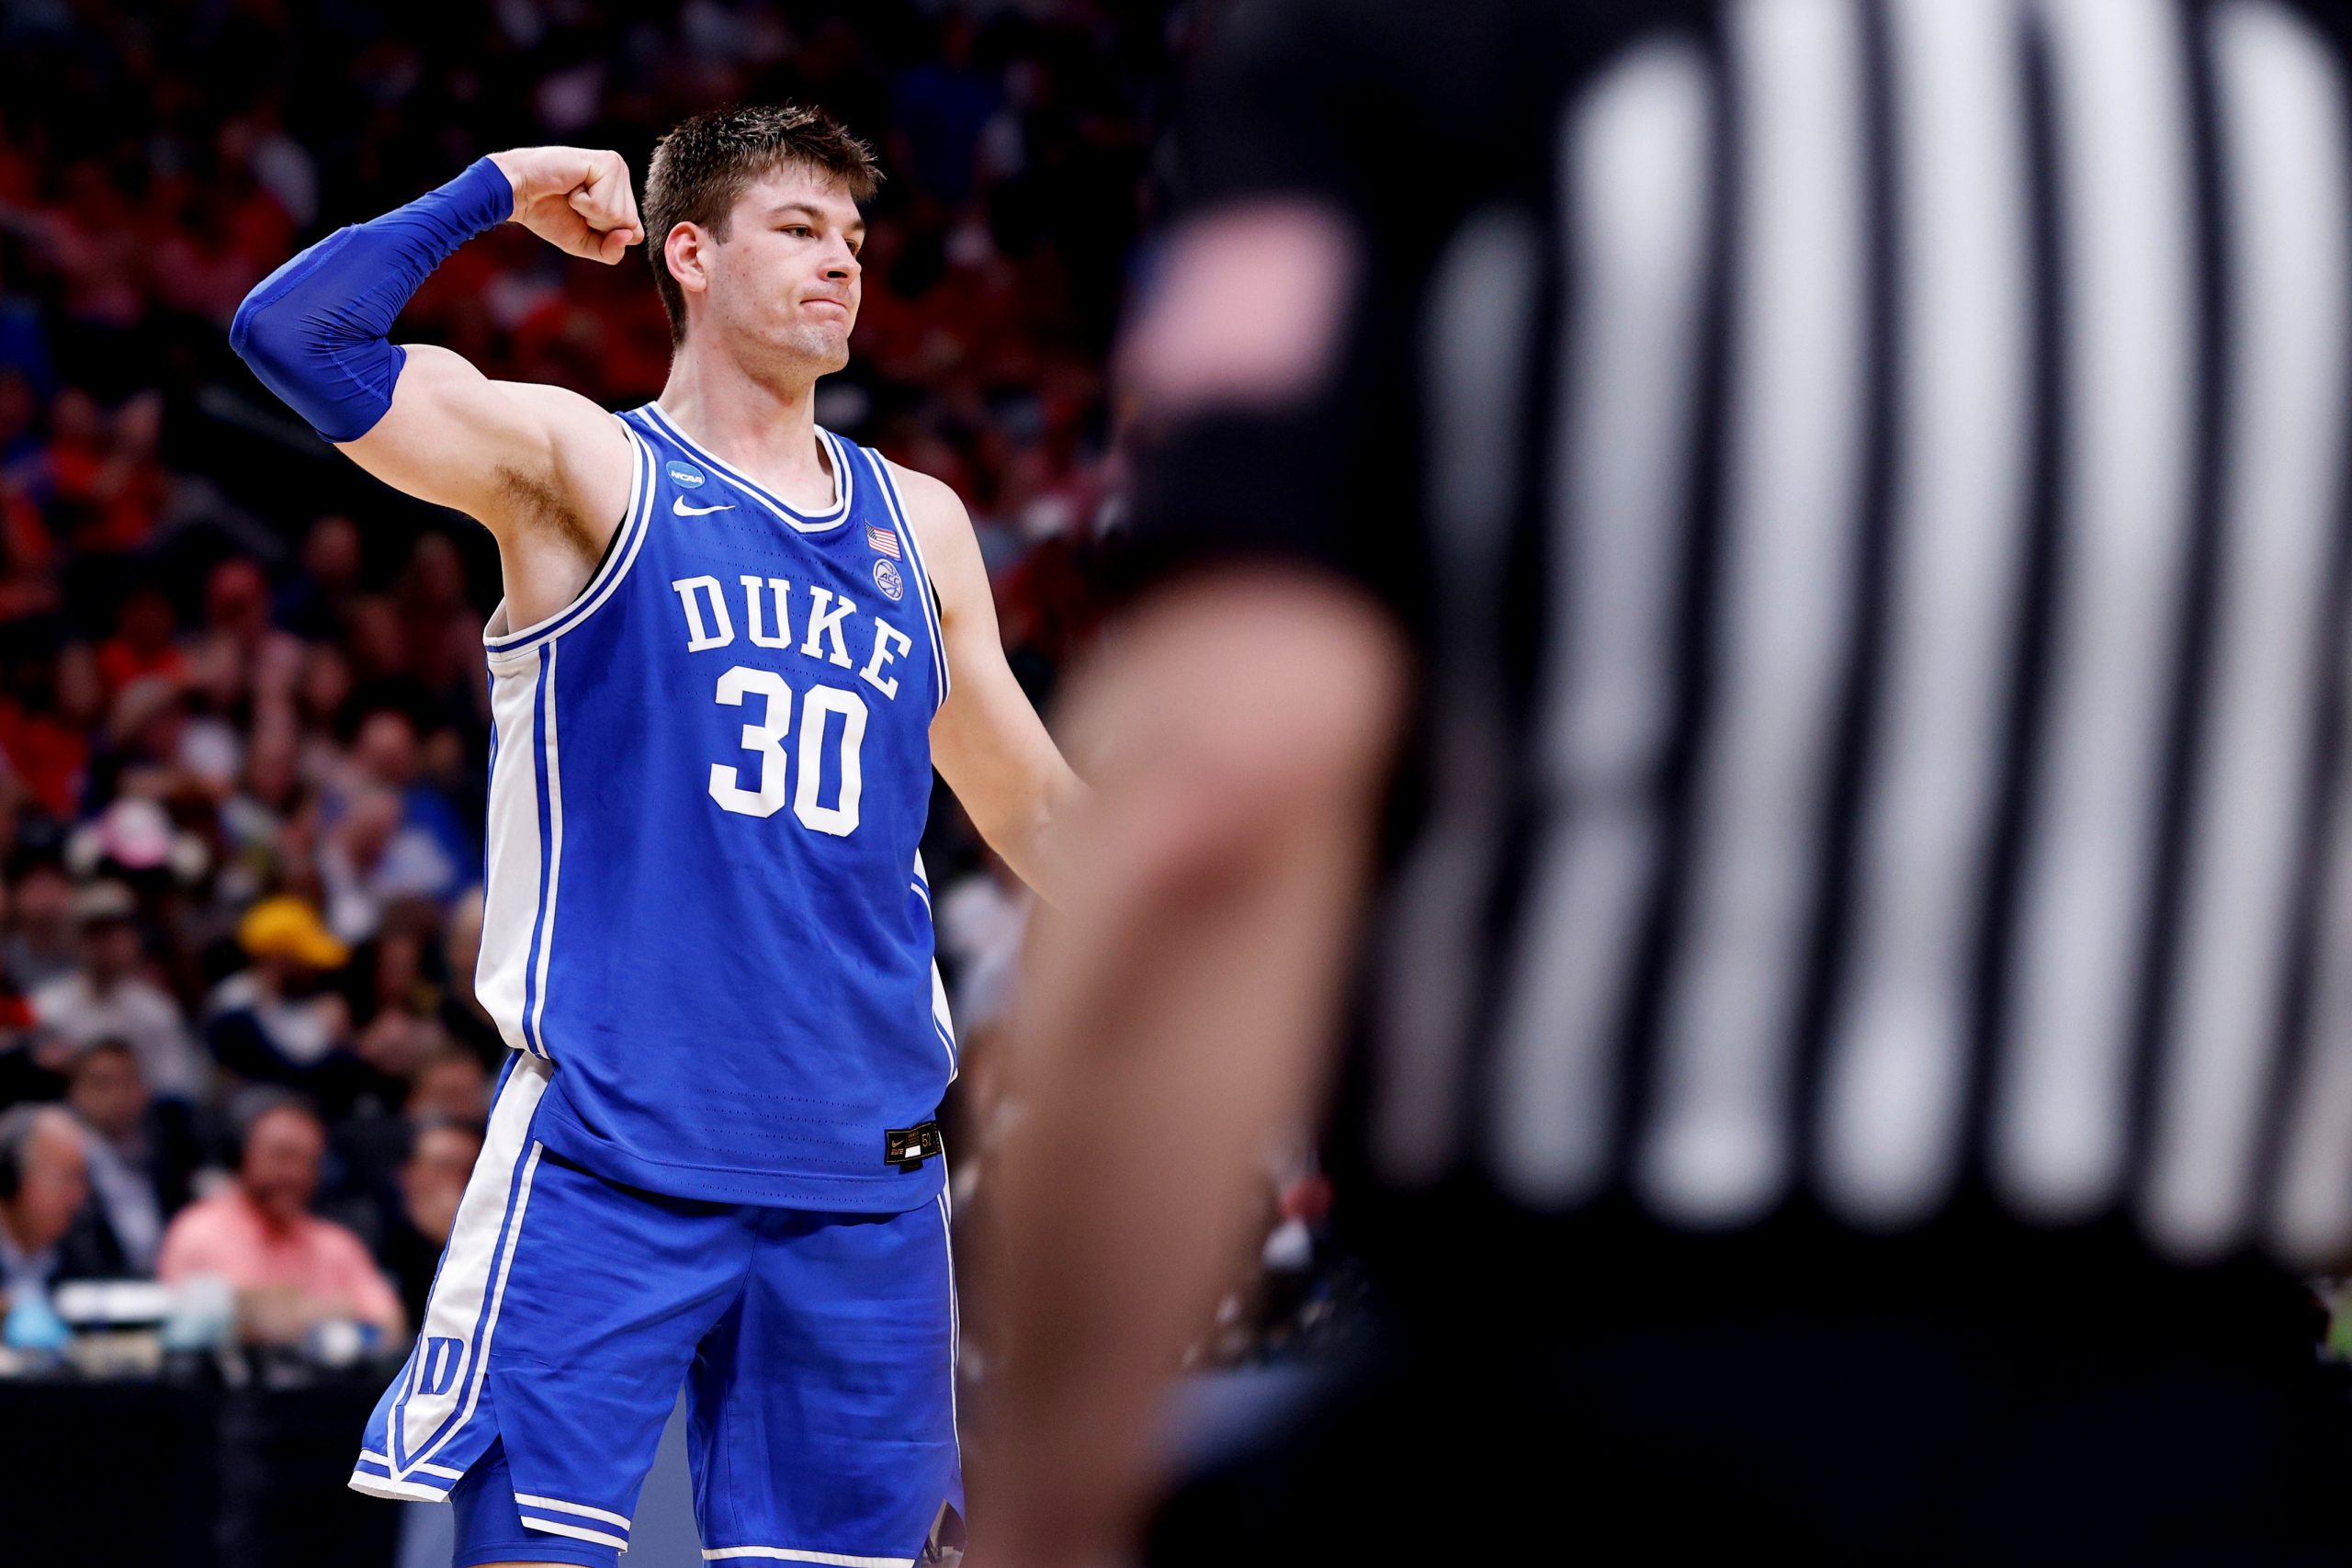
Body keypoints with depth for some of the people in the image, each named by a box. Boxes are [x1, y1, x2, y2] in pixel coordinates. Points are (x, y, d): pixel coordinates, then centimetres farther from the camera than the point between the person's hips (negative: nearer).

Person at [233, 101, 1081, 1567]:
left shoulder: (917, 523, 16)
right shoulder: (586, 469, 1)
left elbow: (1034, 805, 26)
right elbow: (295, 334, -12)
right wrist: (498, 189, -2)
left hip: (866, 1170, 5)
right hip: (611, 1155, -5)